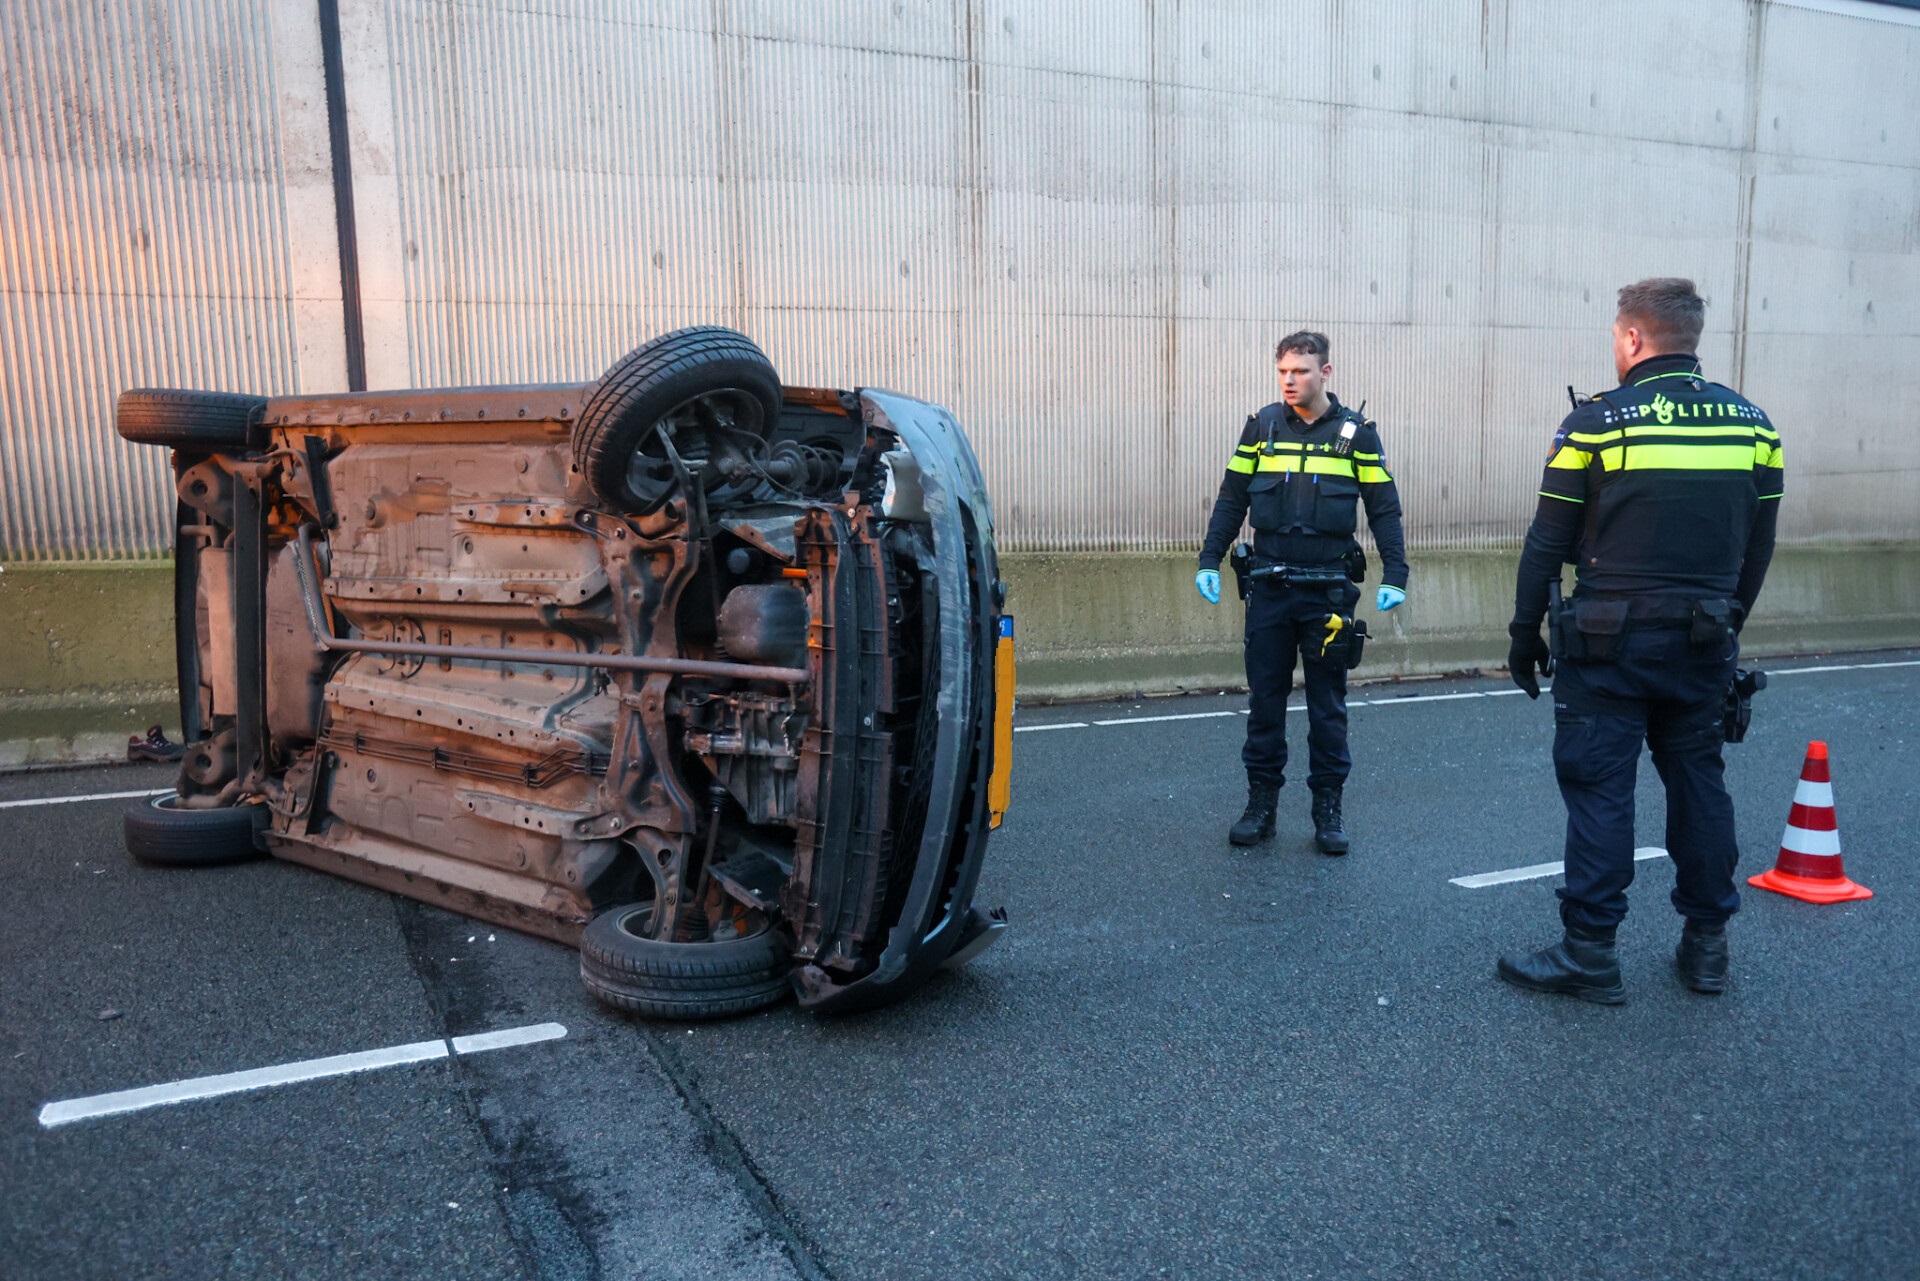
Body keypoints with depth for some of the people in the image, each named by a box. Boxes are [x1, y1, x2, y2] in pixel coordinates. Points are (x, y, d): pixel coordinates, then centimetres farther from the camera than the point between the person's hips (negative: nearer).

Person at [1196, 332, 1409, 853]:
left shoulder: (1356, 432, 1)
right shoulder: (1262, 426, 5)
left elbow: (1384, 510, 2)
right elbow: (1231, 500, 7)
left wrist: (1394, 576, -7)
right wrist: (1209, 561, -2)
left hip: (1329, 593, -1)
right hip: (1269, 591, 1)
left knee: (1327, 704, 7)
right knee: (1264, 701, 7)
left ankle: (1327, 809, 17)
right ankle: (1261, 804, 17)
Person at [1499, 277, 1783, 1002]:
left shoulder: (1597, 422, -9)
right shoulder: (1751, 423, 5)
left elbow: (1547, 545, -7)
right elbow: (1758, 547, 10)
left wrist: (1525, 634, 2)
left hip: (1612, 640, -5)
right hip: (1705, 639, 5)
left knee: (1598, 788, 0)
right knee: (1698, 780, 14)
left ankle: (1590, 954, 3)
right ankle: (1707, 944, 22)